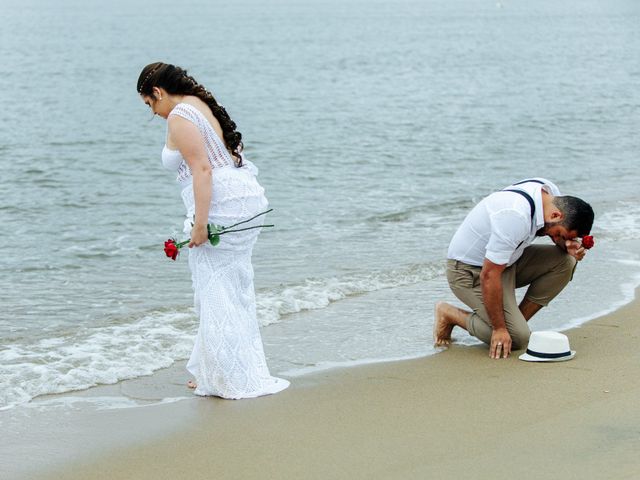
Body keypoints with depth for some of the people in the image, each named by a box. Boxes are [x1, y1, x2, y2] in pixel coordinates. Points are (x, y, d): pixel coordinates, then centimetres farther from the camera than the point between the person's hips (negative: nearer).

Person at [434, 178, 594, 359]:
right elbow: (489, 276, -32)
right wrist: (499, 328, -25)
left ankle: (517, 319, 3)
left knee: (565, 261, -9)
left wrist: (569, 245, -12)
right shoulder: (515, 218, -36)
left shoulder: (551, 192, -9)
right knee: (517, 338, -17)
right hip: (470, 270, -9)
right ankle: (449, 313, 2)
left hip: (504, 260, 9)